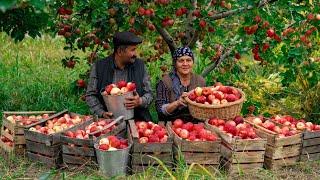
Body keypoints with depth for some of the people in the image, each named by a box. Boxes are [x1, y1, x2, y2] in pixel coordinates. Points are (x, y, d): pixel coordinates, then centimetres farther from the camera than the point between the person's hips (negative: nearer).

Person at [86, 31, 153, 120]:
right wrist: (102, 112, -7)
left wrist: (140, 101, -11)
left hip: (137, 121, 1)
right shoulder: (98, 67, 3)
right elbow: (90, 95, 9)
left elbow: (149, 94, 11)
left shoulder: (140, 65, 9)